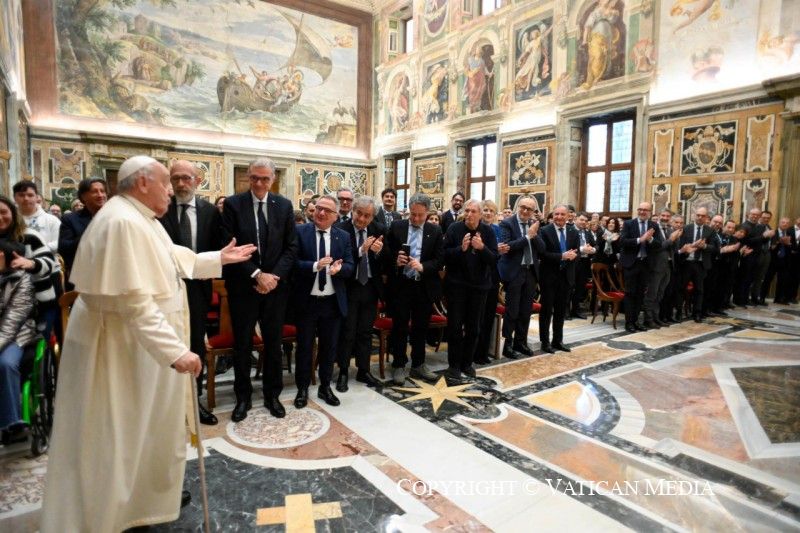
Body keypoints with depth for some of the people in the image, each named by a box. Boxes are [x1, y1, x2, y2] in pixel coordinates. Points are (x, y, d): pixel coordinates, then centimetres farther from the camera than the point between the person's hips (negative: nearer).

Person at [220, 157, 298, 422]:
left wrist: (275, 276, -10)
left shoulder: (284, 205, 2)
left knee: (273, 343, 12)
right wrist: (256, 275, -15)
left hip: (275, 285, 2)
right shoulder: (233, 204, -4)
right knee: (242, 345, 9)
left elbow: (291, 247, 2)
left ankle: (272, 395, 28)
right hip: (243, 287, -1)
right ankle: (243, 397, 26)